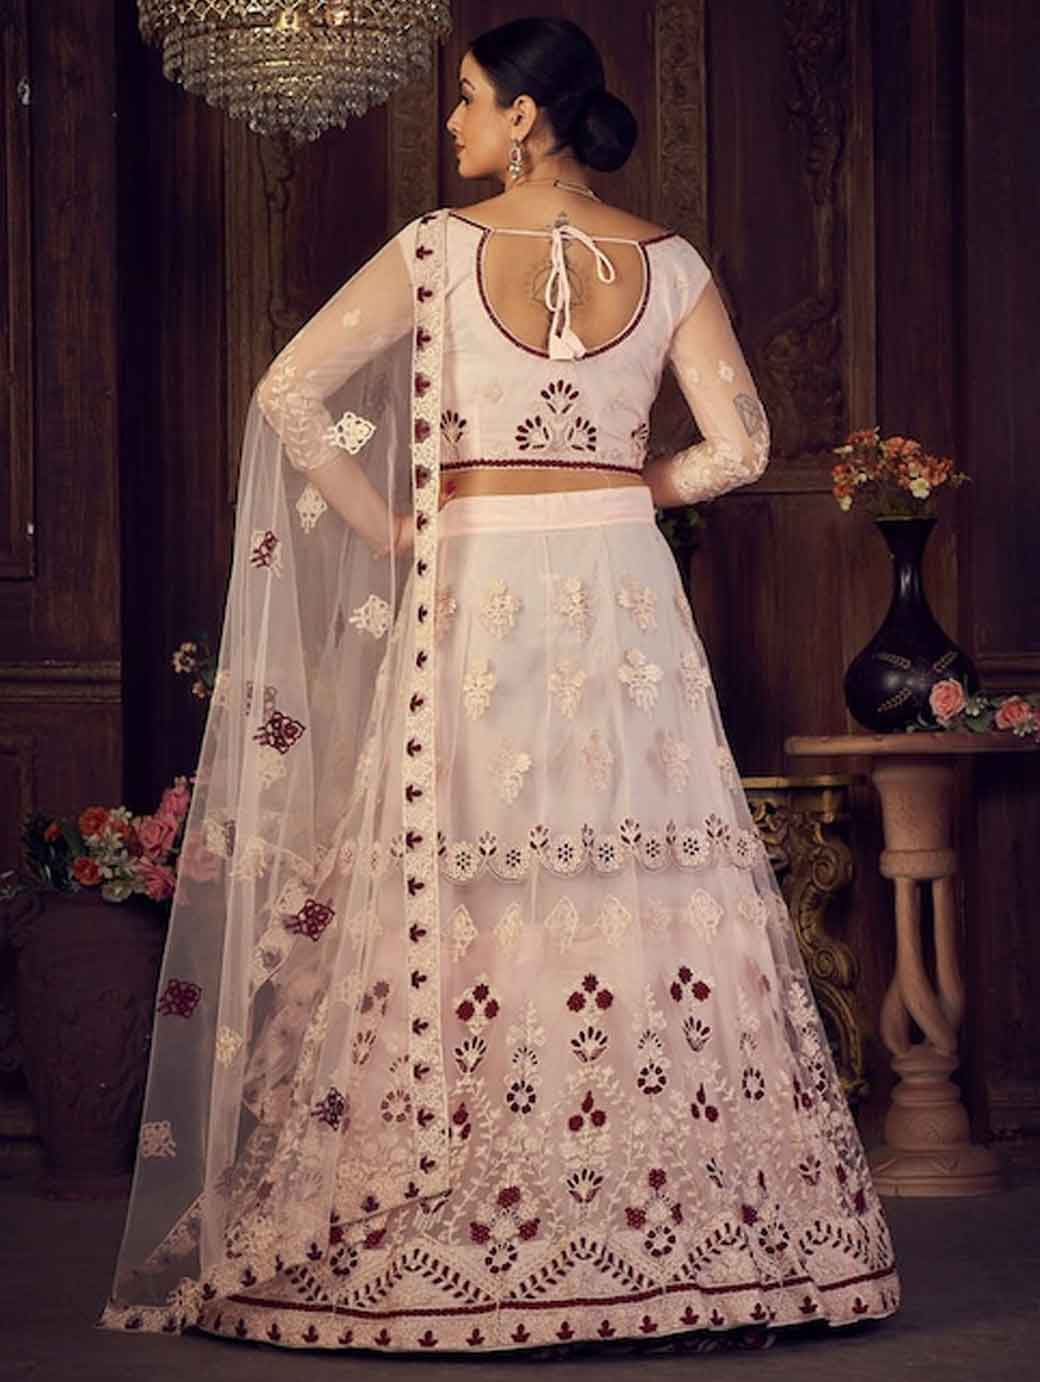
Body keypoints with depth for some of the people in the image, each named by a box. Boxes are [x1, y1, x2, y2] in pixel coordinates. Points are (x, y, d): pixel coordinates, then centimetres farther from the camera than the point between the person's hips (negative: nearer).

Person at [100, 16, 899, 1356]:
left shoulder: (437, 250, -2)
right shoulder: (669, 263, 3)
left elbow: (288, 394, -3)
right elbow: (737, 448, 1)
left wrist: (387, 530, 4)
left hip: (474, 585, -2)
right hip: (624, 594, 2)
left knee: (459, 888, -1)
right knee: (652, 888, 3)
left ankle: (431, 1237, 1)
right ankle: (680, 1209, 4)